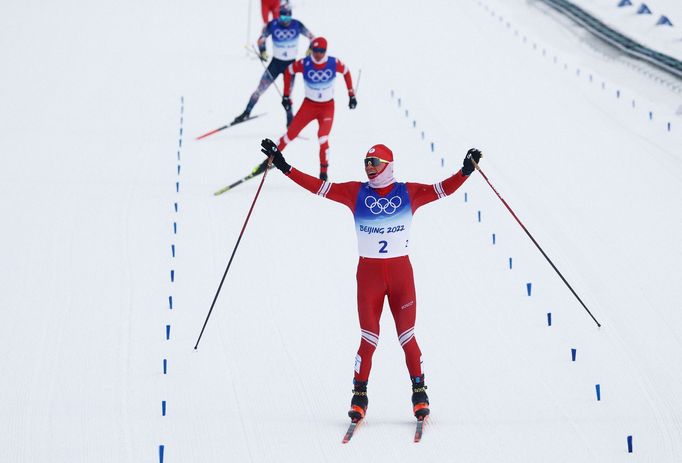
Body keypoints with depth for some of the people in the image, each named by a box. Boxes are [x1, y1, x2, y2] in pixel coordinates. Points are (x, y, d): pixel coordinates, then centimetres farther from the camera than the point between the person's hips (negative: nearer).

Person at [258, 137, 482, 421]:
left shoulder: (409, 193, 1)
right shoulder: (355, 193, 3)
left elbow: (444, 189, -6)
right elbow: (318, 187, 0)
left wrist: (466, 170, -22)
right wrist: (284, 166, -5)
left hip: (401, 272, 0)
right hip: (368, 273, 0)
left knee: (407, 336, 0)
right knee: (368, 339, -3)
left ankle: (419, 394, 11)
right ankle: (359, 398, 7)